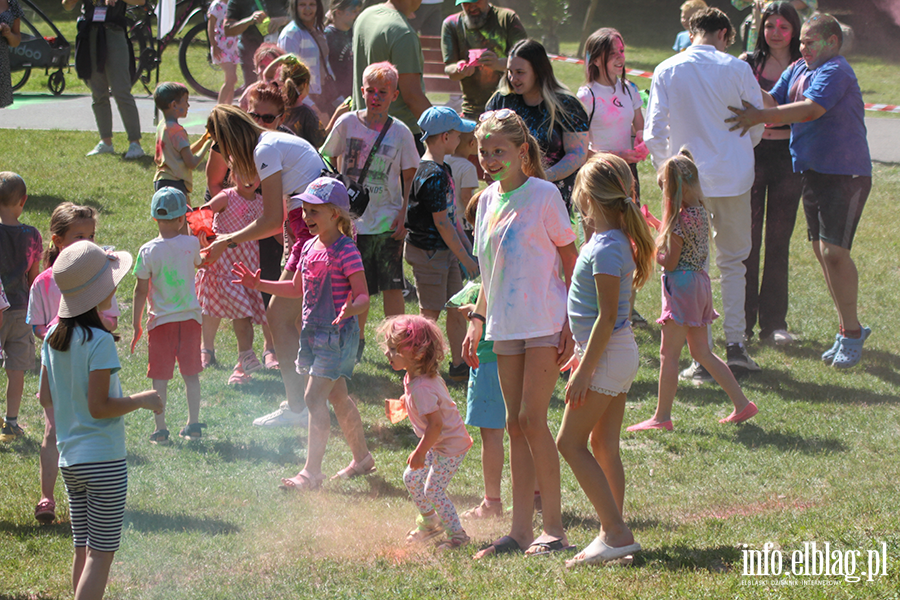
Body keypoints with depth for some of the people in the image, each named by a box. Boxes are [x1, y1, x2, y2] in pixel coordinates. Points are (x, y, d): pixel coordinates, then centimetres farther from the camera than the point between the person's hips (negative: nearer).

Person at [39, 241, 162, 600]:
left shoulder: (53, 338, 5)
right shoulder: (99, 341, -18)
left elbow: (46, 398, 11)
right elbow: (99, 406, -19)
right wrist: (141, 400, -7)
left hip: (69, 459, 8)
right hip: (103, 460, -8)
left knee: (83, 550, 14)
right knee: (101, 554, -2)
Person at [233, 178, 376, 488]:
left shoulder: (345, 251, -15)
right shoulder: (309, 247, 10)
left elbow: (363, 296, -18)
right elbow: (298, 288, 23)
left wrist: (351, 308, -39)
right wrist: (259, 285, 17)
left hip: (337, 334, -9)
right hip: (313, 332, 9)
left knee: (314, 397, -13)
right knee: (337, 396, 17)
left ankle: (312, 471, -12)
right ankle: (362, 457, 31)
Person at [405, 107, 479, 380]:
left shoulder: (442, 169, 10)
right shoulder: (433, 176, -22)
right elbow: (441, 222, -22)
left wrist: (466, 243, 18)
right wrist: (464, 257, -17)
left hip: (446, 249, 10)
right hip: (429, 252, -10)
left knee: (458, 307, 14)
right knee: (431, 312, -3)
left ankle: (459, 364, 23)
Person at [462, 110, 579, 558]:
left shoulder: (543, 195, -7)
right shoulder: (488, 201, 12)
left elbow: (570, 261, -5)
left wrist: (570, 323, -11)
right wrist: (476, 323, 16)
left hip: (545, 323, -7)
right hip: (506, 327, 7)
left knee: (532, 418, -11)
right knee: (515, 424, 6)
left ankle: (554, 527, -5)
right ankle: (521, 529, 9)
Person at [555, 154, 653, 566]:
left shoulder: (606, 248, -20)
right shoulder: (617, 240, 10)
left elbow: (607, 317, -23)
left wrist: (584, 370, -21)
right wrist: (583, 353, 27)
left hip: (608, 355, -10)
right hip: (617, 352, 10)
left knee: (571, 442, -7)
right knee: (603, 446, 13)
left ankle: (616, 532, -12)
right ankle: (613, 534, 16)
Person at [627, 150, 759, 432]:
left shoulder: (681, 220, -20)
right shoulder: (700, 212, 6)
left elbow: (669, 262, -17)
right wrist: (656, 225, 20)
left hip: (681, 286, -9)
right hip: (699, 283, 9)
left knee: (669, 354, -2)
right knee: (702, 352, 16)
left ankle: (662, 416, 3)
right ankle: (741, 403, 14)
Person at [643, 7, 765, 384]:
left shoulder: (667, 71, -3)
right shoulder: (737, 69, -4)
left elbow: (654, 132, -5)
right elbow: (759, 123, 4)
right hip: (734, 177, 0)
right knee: (733, 261, 14)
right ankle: (735, 346, 9)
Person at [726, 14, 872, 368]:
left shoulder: (836, 72, -15)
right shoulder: (797, 70, 12)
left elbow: (811, 109, -28)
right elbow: (773, 101, 9)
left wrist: (761, 116, -32)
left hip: (845, 173, -9)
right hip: (812, 171, 9)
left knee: (834, 251, -14)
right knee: (821, 250, 10)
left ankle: (851, 332, -3)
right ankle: (848, 329, 20)